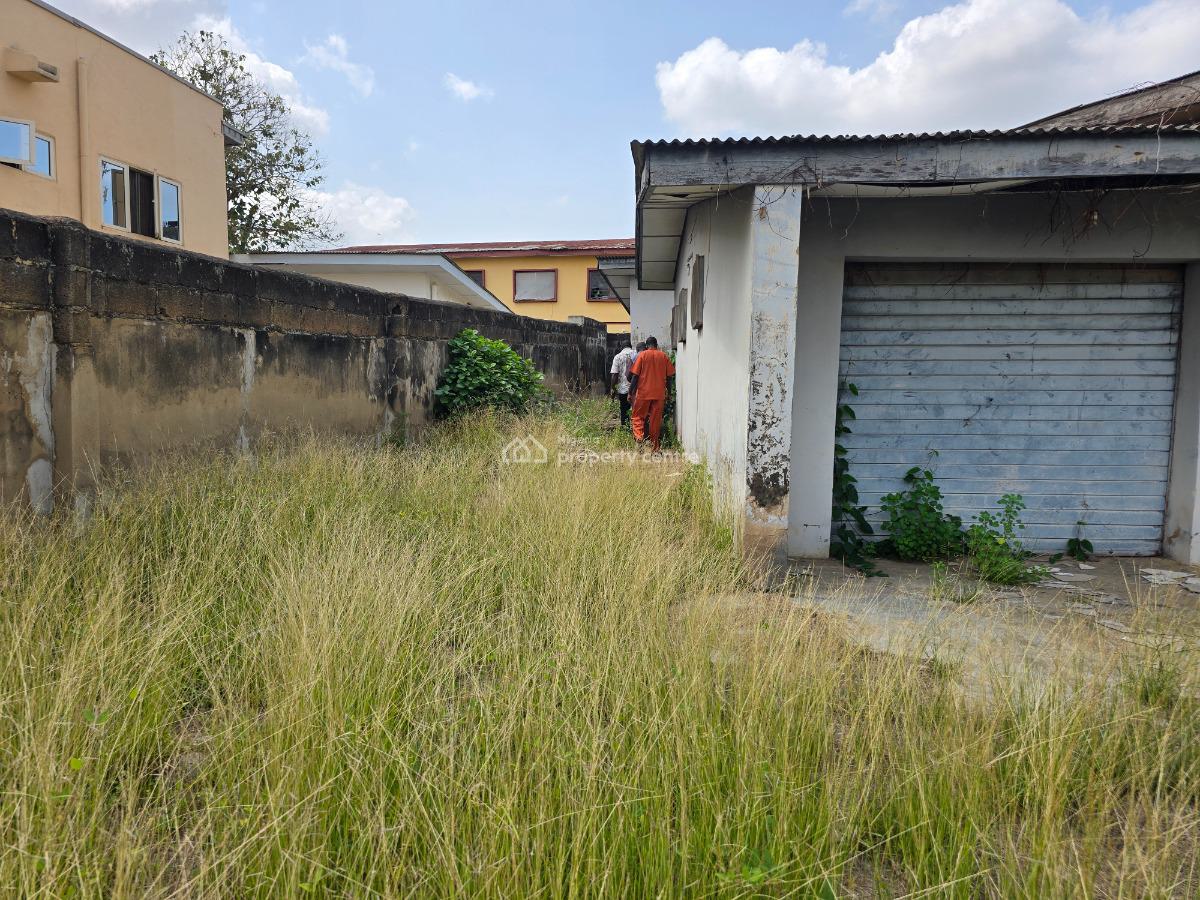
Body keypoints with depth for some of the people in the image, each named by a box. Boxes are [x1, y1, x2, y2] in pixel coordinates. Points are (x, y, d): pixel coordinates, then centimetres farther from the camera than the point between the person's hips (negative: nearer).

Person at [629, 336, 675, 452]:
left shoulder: (642, 355, -2)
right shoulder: (664, 356, 6)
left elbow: (635, 375, -6)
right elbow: (670, 375, 6)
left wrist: (630, 392, -1)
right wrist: (667, 393, 15)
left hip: (643, 393, -2)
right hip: (659, 394, 2)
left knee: (638, 416, 9)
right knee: (656, 419, 7)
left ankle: (639, 437, -16)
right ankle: (655, 447, 9)